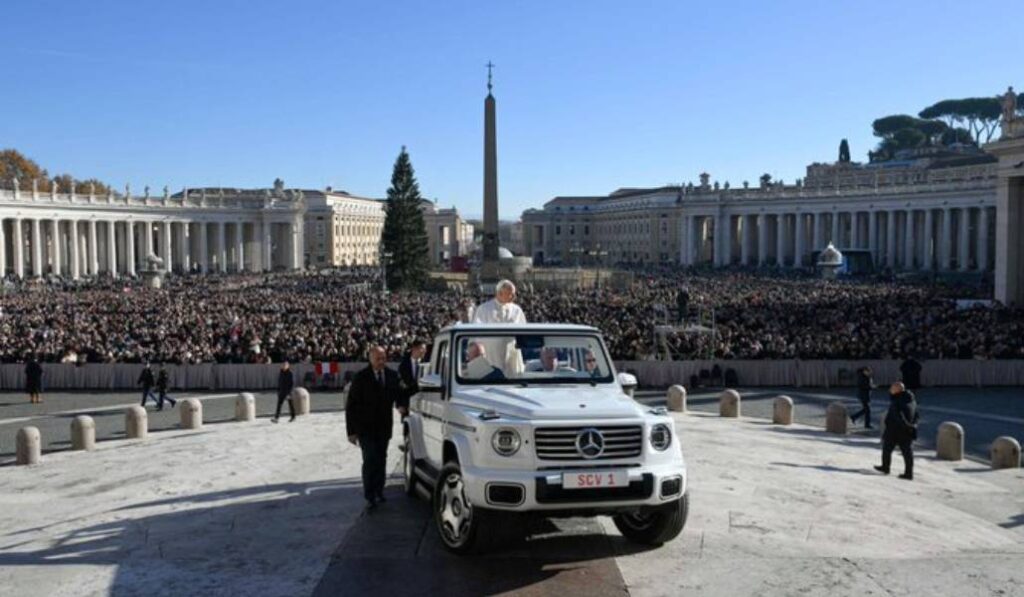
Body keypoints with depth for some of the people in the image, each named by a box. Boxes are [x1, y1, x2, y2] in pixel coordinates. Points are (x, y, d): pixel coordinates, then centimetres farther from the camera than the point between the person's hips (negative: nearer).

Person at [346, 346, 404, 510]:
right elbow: (351, 406, -6)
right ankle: (370, 498, -2)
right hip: (365, 428, -4)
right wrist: (351, 431, -9)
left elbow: (399, 394, 13)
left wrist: (401, 405, -12)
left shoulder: (392, 376, 1)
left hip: (384, 427, 4)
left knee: (381, 461, 11)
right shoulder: (361, 378, -9)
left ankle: (379, 492, 24)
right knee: (370, 461, -8)